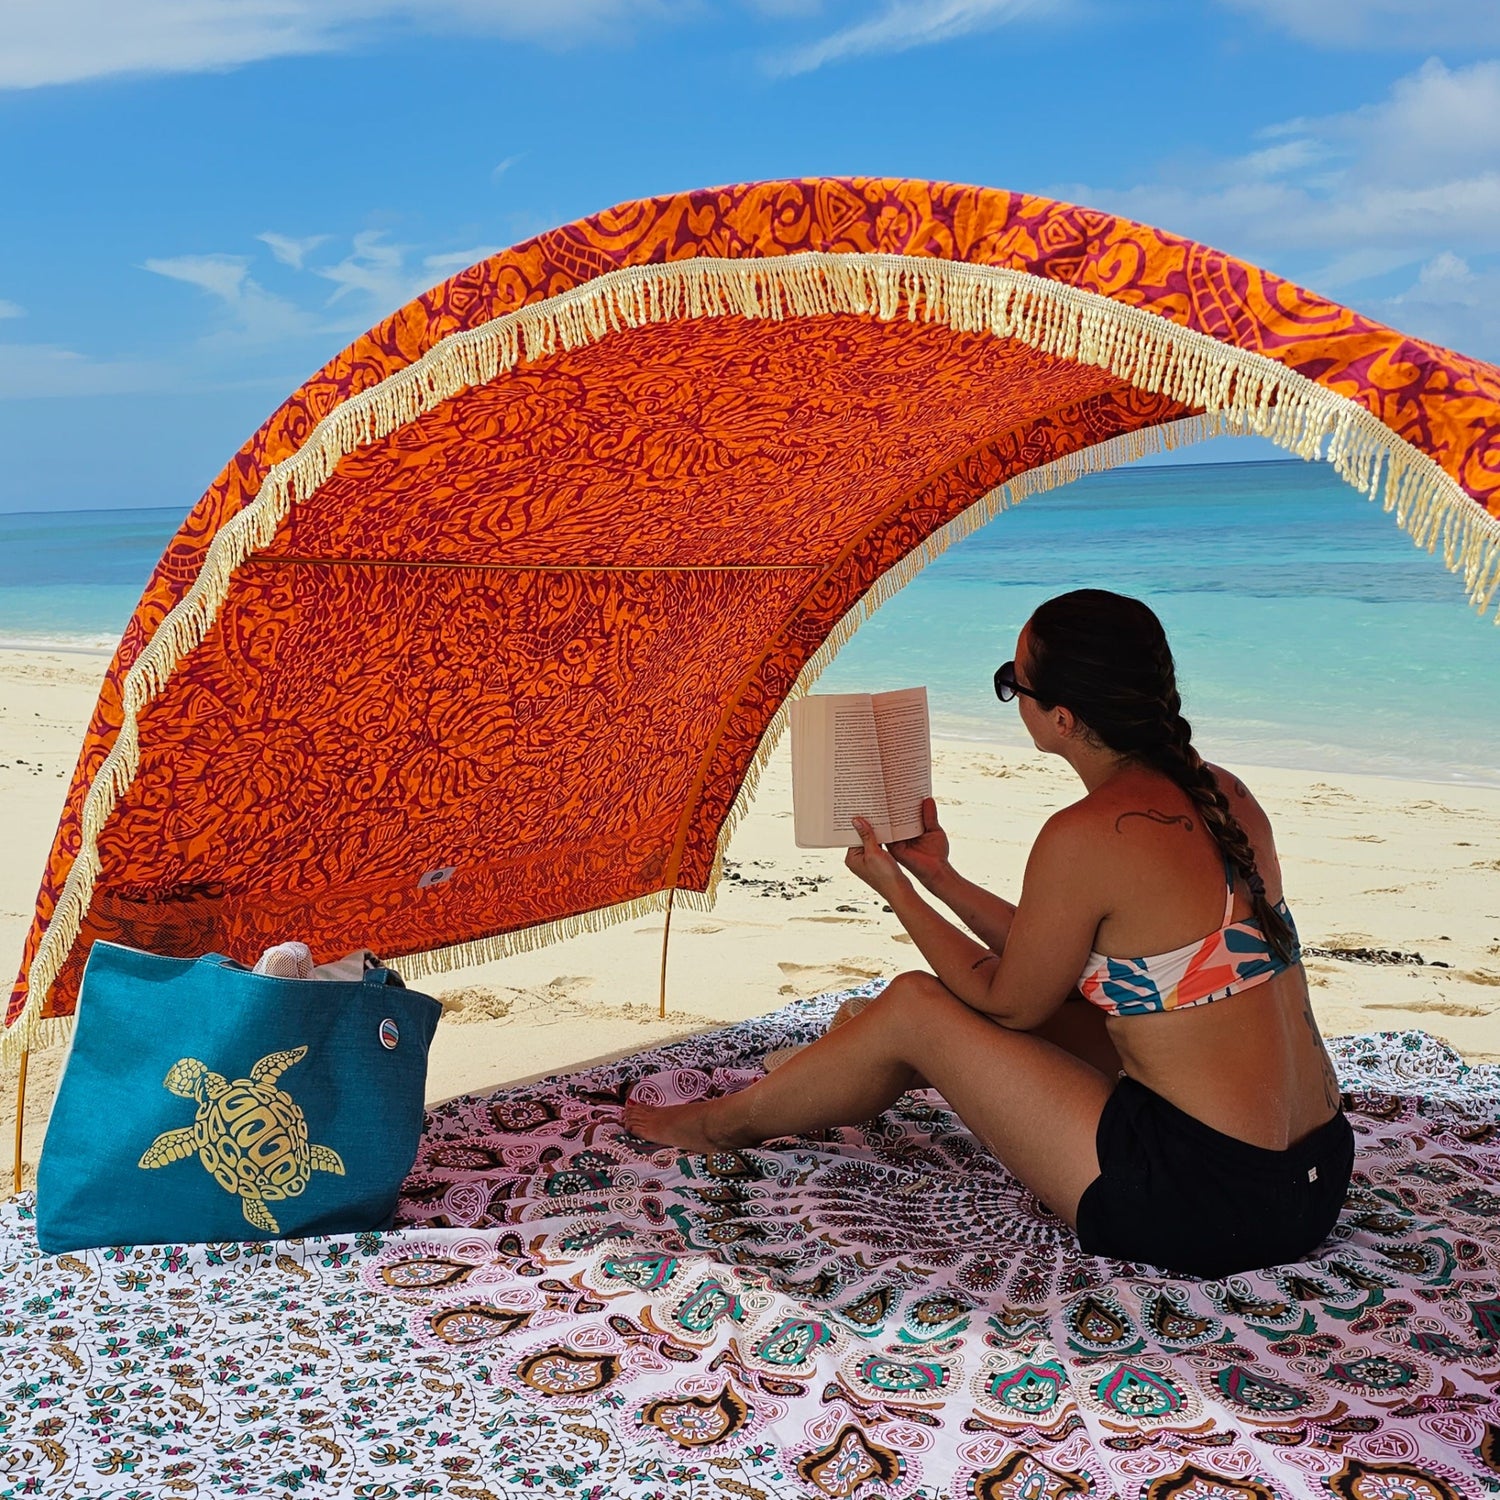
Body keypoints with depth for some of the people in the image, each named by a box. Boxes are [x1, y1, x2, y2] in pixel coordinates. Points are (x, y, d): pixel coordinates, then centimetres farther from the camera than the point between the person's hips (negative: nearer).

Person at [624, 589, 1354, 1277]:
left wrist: (897, 890, 8)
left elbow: (1008, 1002, -3)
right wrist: (940, 877, 21)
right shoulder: (1223, 795, 5)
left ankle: (726, 1121, 30)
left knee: (913, 1006, 5)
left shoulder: (1084, 838, -20)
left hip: (1208, 1207, -8)